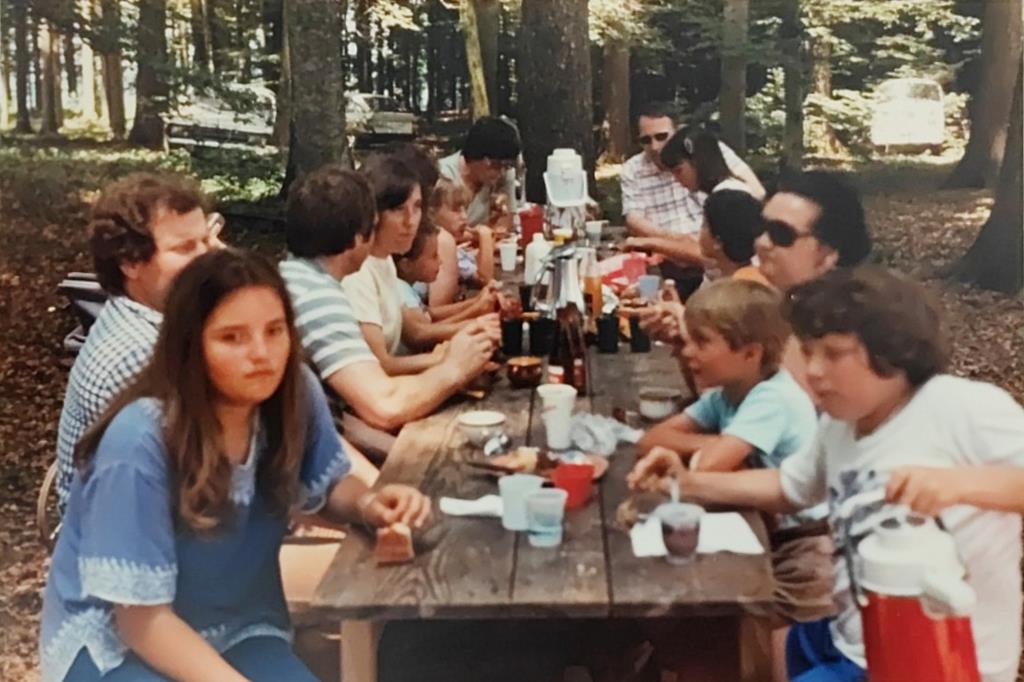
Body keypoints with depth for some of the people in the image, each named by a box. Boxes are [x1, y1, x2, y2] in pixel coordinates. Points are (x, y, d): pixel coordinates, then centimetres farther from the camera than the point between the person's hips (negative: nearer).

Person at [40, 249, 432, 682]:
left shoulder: (295, 394, -13)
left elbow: (328, 487, 7)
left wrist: (368, 504, -16)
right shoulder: (141, 441, -27)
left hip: (233, 629, 4)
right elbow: (143, 618, -22)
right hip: (114, 643, -4)